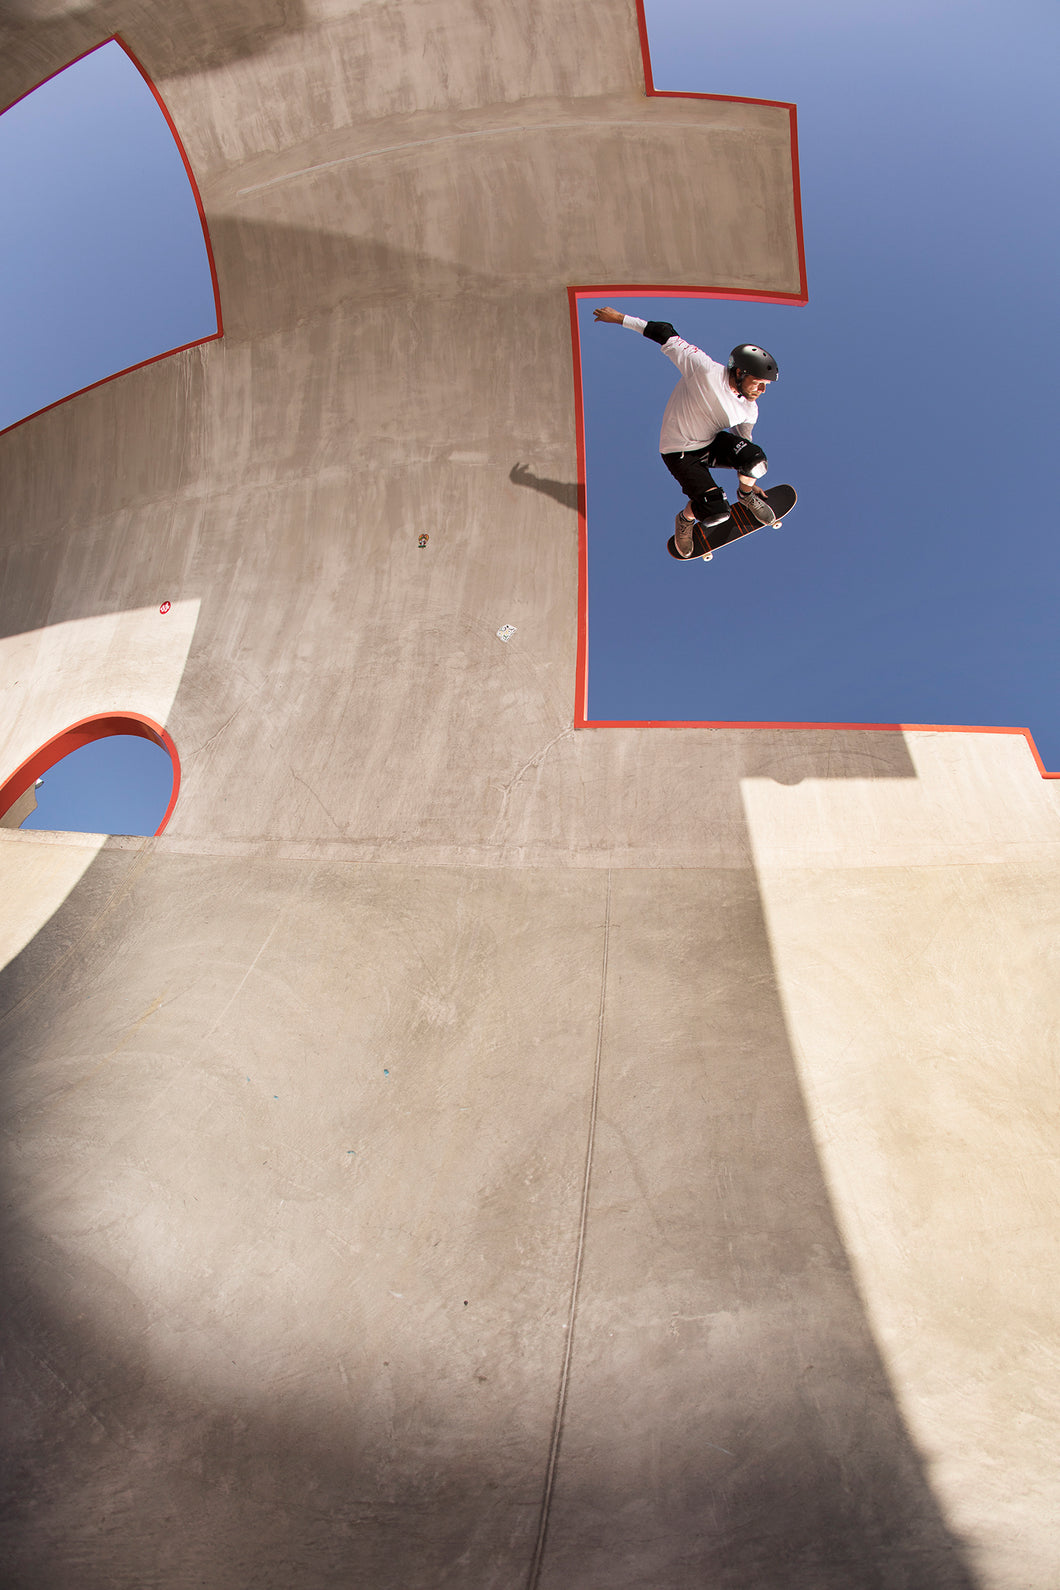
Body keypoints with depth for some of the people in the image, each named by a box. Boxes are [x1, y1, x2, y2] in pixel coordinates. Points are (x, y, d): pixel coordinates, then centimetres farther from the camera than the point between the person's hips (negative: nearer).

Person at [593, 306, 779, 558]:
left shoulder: (749, 409, -5)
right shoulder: (706, 370, -25)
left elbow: (743, 440, 14)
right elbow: (667, 335, -20)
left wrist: (747, 478, 23)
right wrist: (620, 318, -18)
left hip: (711, 443, 5)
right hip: (679, 451, -5)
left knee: (756, 459, -26)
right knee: (716, 512, -20)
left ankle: (746, 494, 9)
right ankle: (686, 519, 16)